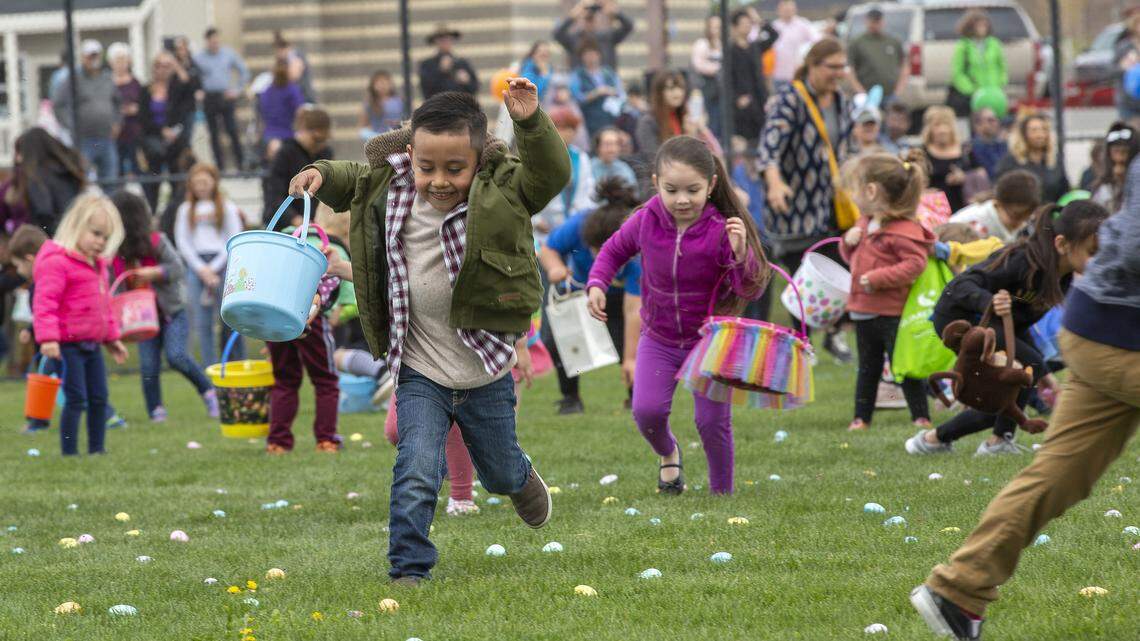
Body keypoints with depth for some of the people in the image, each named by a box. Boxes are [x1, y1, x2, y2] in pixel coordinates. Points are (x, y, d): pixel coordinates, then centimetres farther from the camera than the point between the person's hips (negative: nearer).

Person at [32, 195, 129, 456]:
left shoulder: (97, 264, 16)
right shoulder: (56, 262, -15)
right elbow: (45, 301, -21)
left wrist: (112, 337, 28)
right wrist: (48, 337, -29)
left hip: (92, 343, 9)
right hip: (68, 344, -9)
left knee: (99, 398, 10)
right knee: (76, 399, -10)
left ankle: (97, 449, 19)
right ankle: (69, 452, -5)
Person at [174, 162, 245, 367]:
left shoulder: (227, 208, 4)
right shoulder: (186, 210, 11)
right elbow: (182, 242, 6)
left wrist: (214, 268, -7)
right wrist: (201, 269, -5)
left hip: (221, 264, -2)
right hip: (196, 265, 2)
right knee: (202, 323, 0)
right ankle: (209, 368, 3)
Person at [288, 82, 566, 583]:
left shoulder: (500, 191, -18)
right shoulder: (388, 188, -9)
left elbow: (550, 175, -32)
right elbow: (350, 182, 12)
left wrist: (530, 124, -45)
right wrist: (321, 175, -7)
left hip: (486, 373, 0)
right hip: (420, 373, 0)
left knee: (500, 473, 23)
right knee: (416, 476, -14)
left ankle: (521, 480, 59)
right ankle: (408, 570, -1)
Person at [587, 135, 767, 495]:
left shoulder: (721, 230, -22)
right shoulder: (646, 222, -13)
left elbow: (751, 291, -21)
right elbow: (614, 250, 9)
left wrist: (740, 253, -40)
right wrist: (596, 284, -8)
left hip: (710, 340, -2)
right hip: (659, 340, 2)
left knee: (712, 421, -5)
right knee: (646, 411, -12)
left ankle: (722, 491, 18)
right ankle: (668, 454, 23)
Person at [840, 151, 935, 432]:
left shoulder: (904, 230, -18)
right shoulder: (865, 223, 11)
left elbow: (915, 263, -26)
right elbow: (853, 257, 24)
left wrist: (878, 278, -27)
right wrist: (849, 241, 1)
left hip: (891, 313, -9)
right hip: (863, 312, 9)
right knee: (867, 367, 16)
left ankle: (921, 416, 10)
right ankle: (861, 417, 22)